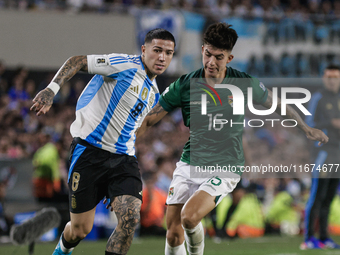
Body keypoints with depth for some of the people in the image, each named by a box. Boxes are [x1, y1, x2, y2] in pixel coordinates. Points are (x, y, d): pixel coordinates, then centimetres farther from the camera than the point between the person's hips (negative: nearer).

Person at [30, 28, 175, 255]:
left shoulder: (153, 93, 17)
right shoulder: (125, 65, -8)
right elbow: (77, 62, -10)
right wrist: (51, 89, -26)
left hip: (123, 159, 6)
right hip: (90, 151, -6)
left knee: (131, 218, -19)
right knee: (80, 229, 2)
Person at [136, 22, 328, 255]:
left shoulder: (245, 84, -8)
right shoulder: (184, 85, -6)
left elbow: (276, 104, 12)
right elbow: (149, 120, -2)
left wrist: (306, 128, 21)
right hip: (189, 165, 3)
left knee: (189, 217, -25)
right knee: (173, 234, -2)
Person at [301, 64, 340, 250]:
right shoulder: (318, 98, -5)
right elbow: (310, 124, -11)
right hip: (323, 150, -7)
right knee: (317, 196, -10)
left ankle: (324, 237, 10)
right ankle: (308, 239, -11)